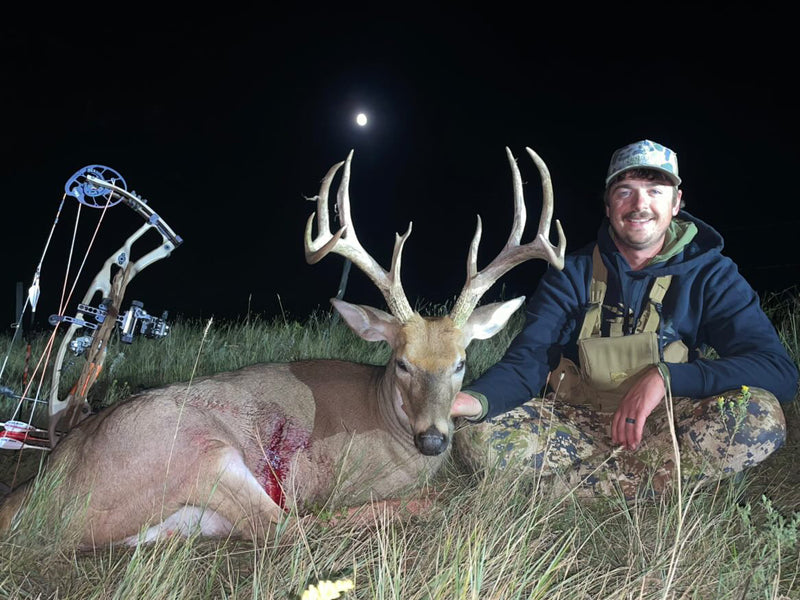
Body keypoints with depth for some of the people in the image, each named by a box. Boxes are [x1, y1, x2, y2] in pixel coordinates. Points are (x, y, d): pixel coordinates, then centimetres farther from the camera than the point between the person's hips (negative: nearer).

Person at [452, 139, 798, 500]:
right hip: (576, 423, 0)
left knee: (761, 416, -31)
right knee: (476, 434, -25)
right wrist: (478, 398, -32)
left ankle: (562, 486, -24)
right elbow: (527, 362, -8)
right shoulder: (572, 274, 2)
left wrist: (665, 376, -26)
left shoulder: (711, 274, 0)